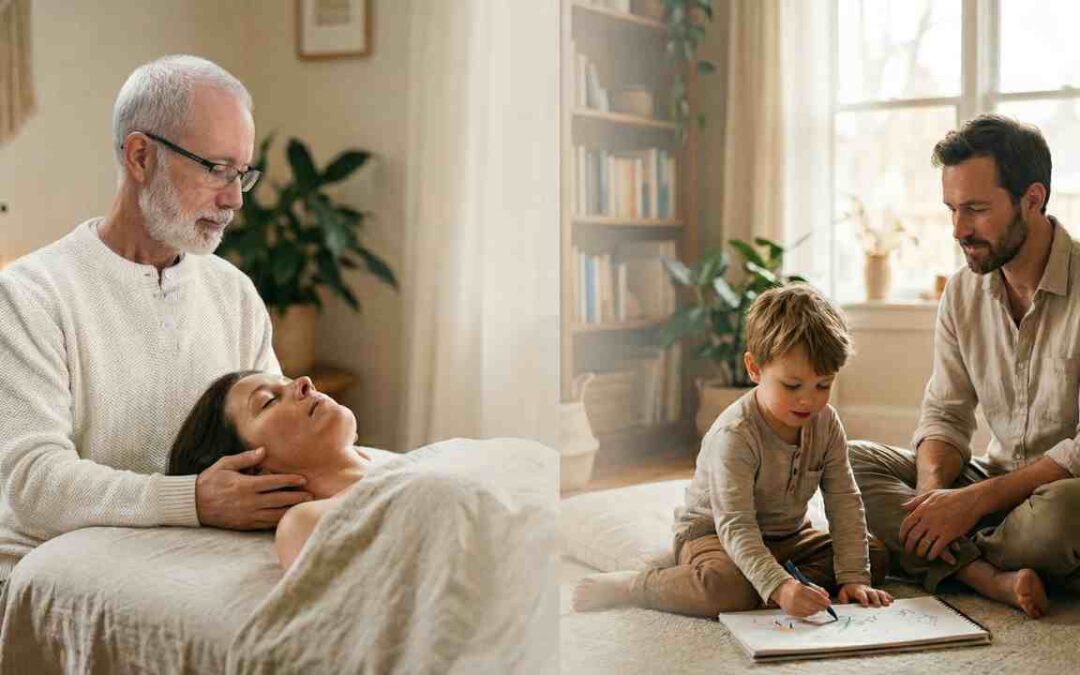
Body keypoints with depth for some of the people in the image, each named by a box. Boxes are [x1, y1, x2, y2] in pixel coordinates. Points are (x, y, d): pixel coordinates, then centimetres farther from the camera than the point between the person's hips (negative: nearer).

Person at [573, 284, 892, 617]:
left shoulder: (826, 423, -9)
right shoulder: (734, 436, -29)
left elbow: (845, 503, -8)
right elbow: (735, 526, -34)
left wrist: (854, 577, -18)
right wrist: (778, 587, -47)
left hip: (787, 534, 7)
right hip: (713, 533, -7)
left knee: (877, 556, -4)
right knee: (729, 589, -39)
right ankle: (623, 585, -19)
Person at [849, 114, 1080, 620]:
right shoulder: (962, 292, 3)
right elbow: (945, 416, 3)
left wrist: (975, 500, -24)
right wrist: (932, 490, -19)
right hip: (998, 482, 6)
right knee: (849, 460, -10)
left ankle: (952, 562, -9)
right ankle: (991, 575, -26)